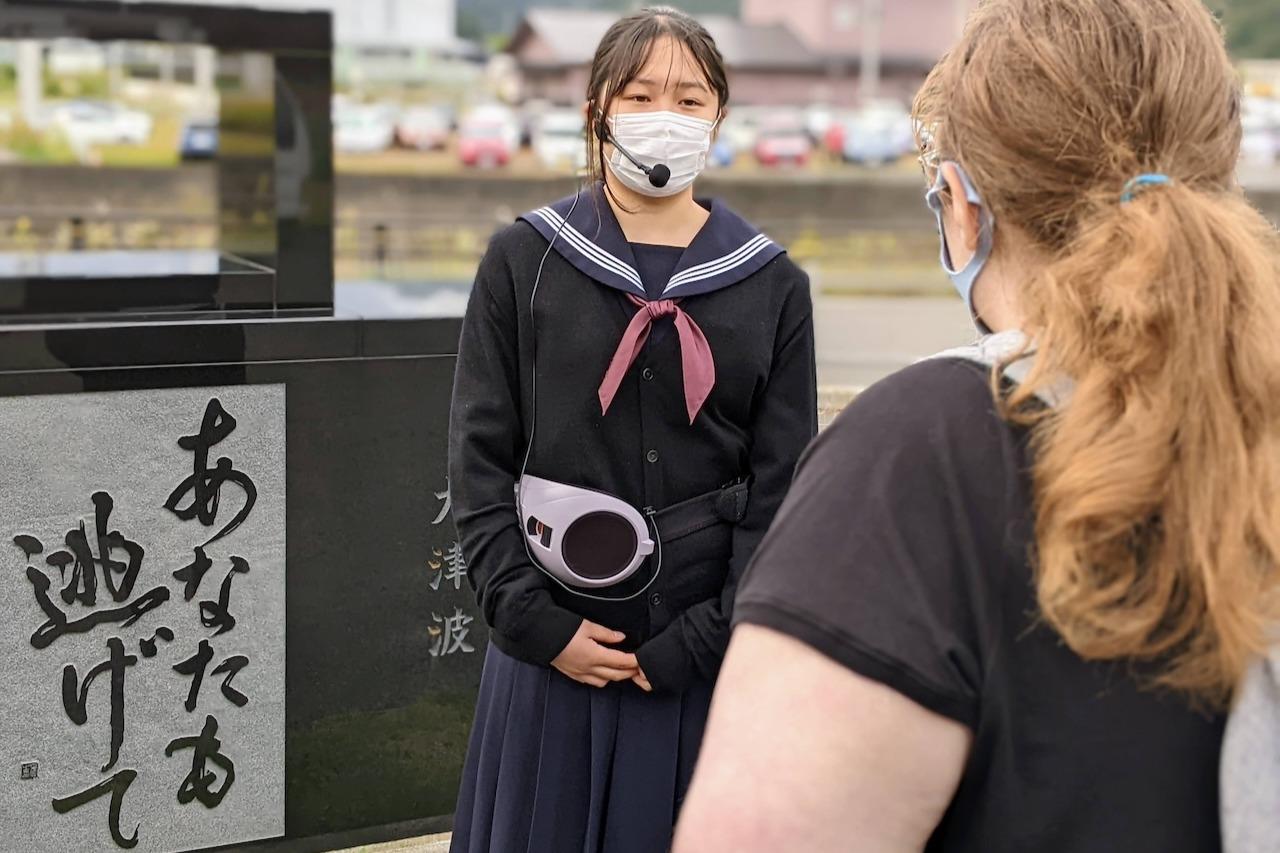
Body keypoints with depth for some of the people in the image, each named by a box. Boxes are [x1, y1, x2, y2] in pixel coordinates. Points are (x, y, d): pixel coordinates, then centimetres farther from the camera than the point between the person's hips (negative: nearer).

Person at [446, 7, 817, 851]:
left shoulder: (772, 284, 2)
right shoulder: (525, 261, 2)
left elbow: (782, 488, 0)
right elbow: (481, 459, 0)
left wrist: (698, 644, -8)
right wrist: (536, 623, -9)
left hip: (705, 654, 0)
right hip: (555, 649, 0)